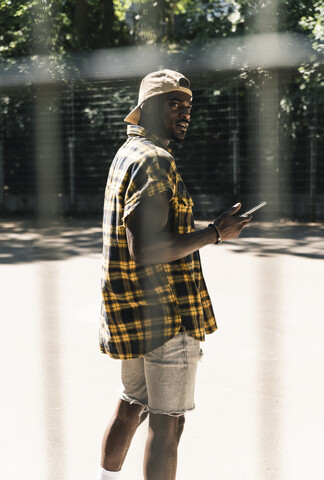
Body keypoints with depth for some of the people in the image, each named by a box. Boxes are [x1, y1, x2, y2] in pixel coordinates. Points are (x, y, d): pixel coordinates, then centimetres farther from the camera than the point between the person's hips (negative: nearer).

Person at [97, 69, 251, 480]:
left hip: (131, 311, 10)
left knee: (131, 407, 23)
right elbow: (146, 250, -26)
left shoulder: (127, 154, 15)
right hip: (165, 315, -10)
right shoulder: (154, 161, -18)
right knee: (166, 423, -2)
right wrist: (215, 234, -19)